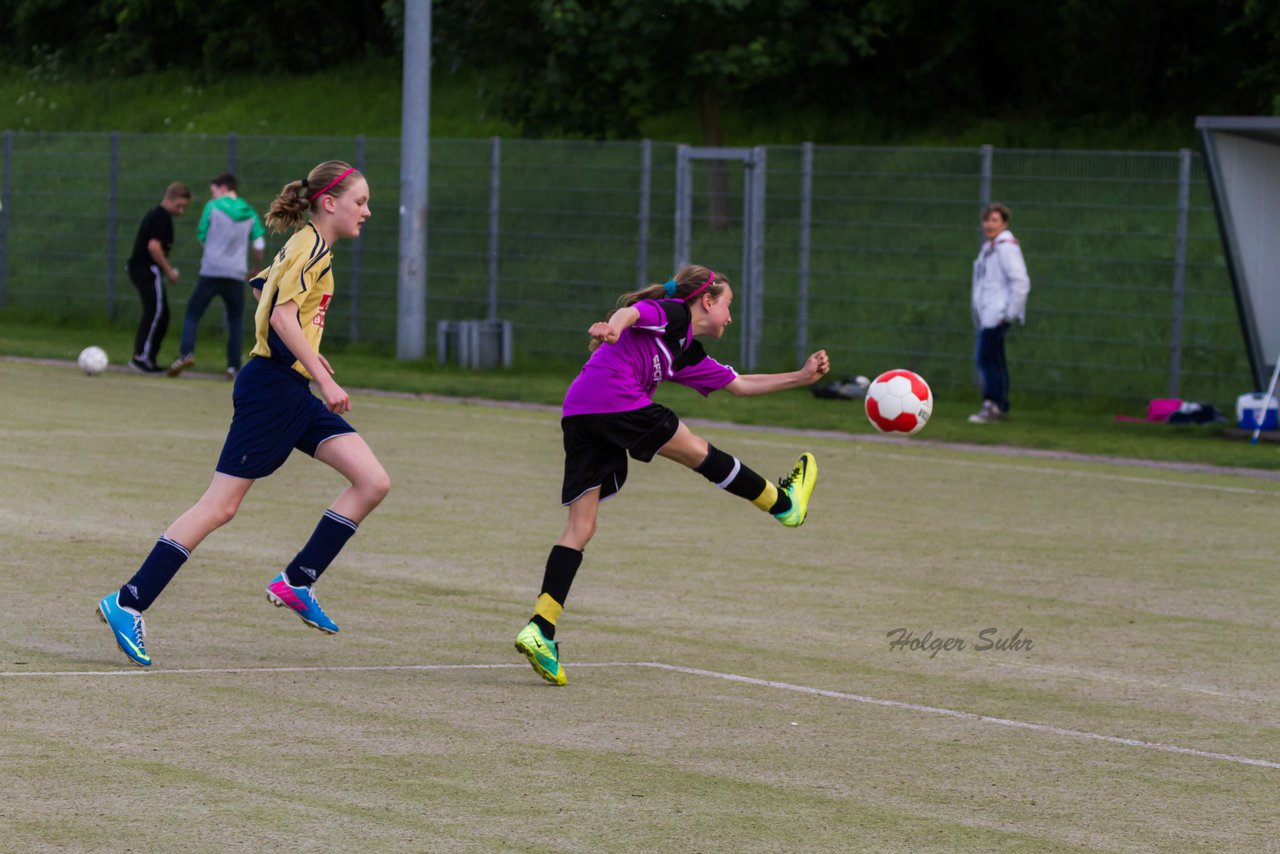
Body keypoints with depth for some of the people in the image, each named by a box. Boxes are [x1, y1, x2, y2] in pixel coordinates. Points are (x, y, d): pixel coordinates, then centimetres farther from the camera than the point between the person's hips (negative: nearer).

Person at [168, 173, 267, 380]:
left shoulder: (212, 207, 0)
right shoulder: (249, 212, 9)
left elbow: (201, 236, 4)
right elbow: (259, 244, 7)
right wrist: (257, 268, 21)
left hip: (211, 272, -3)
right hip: (236, 275, 3)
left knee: (193, 313, 6)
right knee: (236, 320, 13)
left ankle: (186, 353, -15)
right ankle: (234, 366, 4)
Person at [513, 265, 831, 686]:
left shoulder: (688, 353, 31)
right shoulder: (673, 313, 6)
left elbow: (740, 385, 38)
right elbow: (631, 311, -15)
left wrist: (801, 376, 36)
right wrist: (614, 327, -37)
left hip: (579, 415, 9)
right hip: (613, 397, -9)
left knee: (580, 528, 2)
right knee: (696, 450, 11)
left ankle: (540, 630, -7)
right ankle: (784, 504, 29)